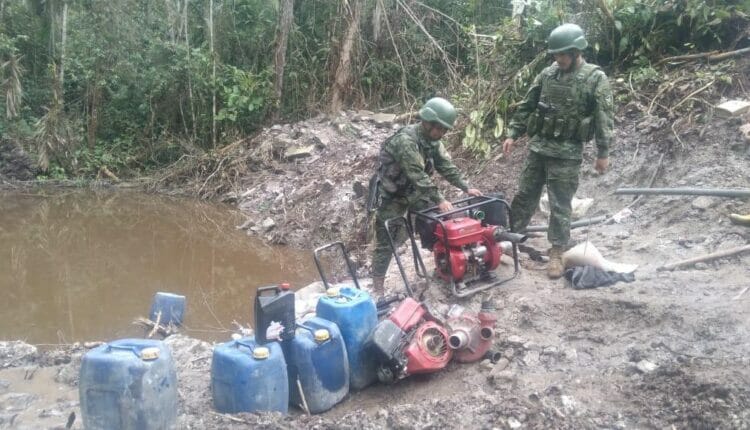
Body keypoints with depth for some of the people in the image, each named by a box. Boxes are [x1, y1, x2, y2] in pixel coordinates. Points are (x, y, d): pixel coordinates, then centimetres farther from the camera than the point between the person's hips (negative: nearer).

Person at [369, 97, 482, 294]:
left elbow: (446, 165, 1)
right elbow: (418, 176, -35)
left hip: (414, 190, 8)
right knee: (387, 240, -5)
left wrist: (466, 188, -6)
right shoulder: (405, 140, -31)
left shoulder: (432, 140, -3)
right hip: (391, 194, -8)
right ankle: (377, 286, 2)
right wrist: (439, 200, -35)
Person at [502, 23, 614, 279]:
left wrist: (603, 153, -10)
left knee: (560, 205, 1)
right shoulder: (547, 74, 6)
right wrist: (512, 134, 9)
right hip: (538, 146, 4)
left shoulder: (595, 78, -6)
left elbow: (605, 118, -7)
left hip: (567, 153, -4)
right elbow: (526, 106, 13)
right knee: (524, 196, 12)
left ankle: (557, 253, 11)